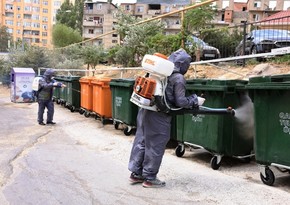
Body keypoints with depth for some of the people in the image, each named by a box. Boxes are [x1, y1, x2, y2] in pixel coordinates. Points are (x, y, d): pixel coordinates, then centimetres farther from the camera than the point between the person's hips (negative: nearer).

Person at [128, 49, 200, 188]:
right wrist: (193, 100, 6)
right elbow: (180, 101, -11)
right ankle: (149, 178, 18)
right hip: (159, 116, -7)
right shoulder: (178, 78, -8)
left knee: (141, 141, 15)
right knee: (155, 146, 6)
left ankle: (136, 173, 27)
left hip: (145, 110, 7)